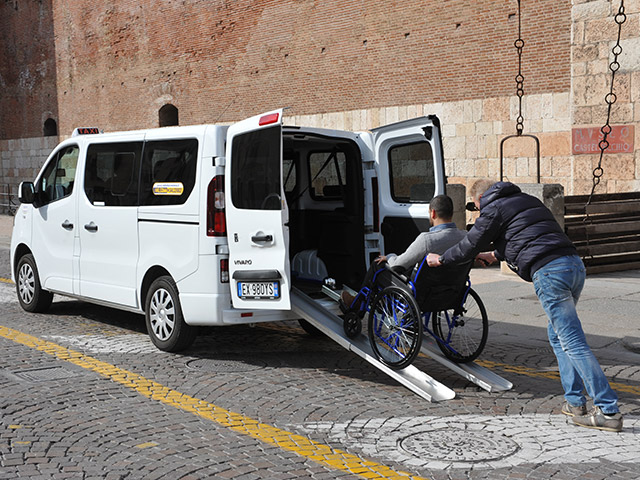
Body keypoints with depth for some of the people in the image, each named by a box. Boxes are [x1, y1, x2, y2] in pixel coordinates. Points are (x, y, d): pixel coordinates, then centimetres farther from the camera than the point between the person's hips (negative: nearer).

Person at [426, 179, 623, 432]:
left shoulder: (493, 209, 6)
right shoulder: (529, 200, 30)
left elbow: (470, 245, 12)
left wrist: (440, 259, 29)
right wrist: (495, 255, 58)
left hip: (549, 272, -8)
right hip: (575, 264, 9)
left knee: (573, 343, -8)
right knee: (557, 335, 20)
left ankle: (609, 411, -10)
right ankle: (575, 402, 17)